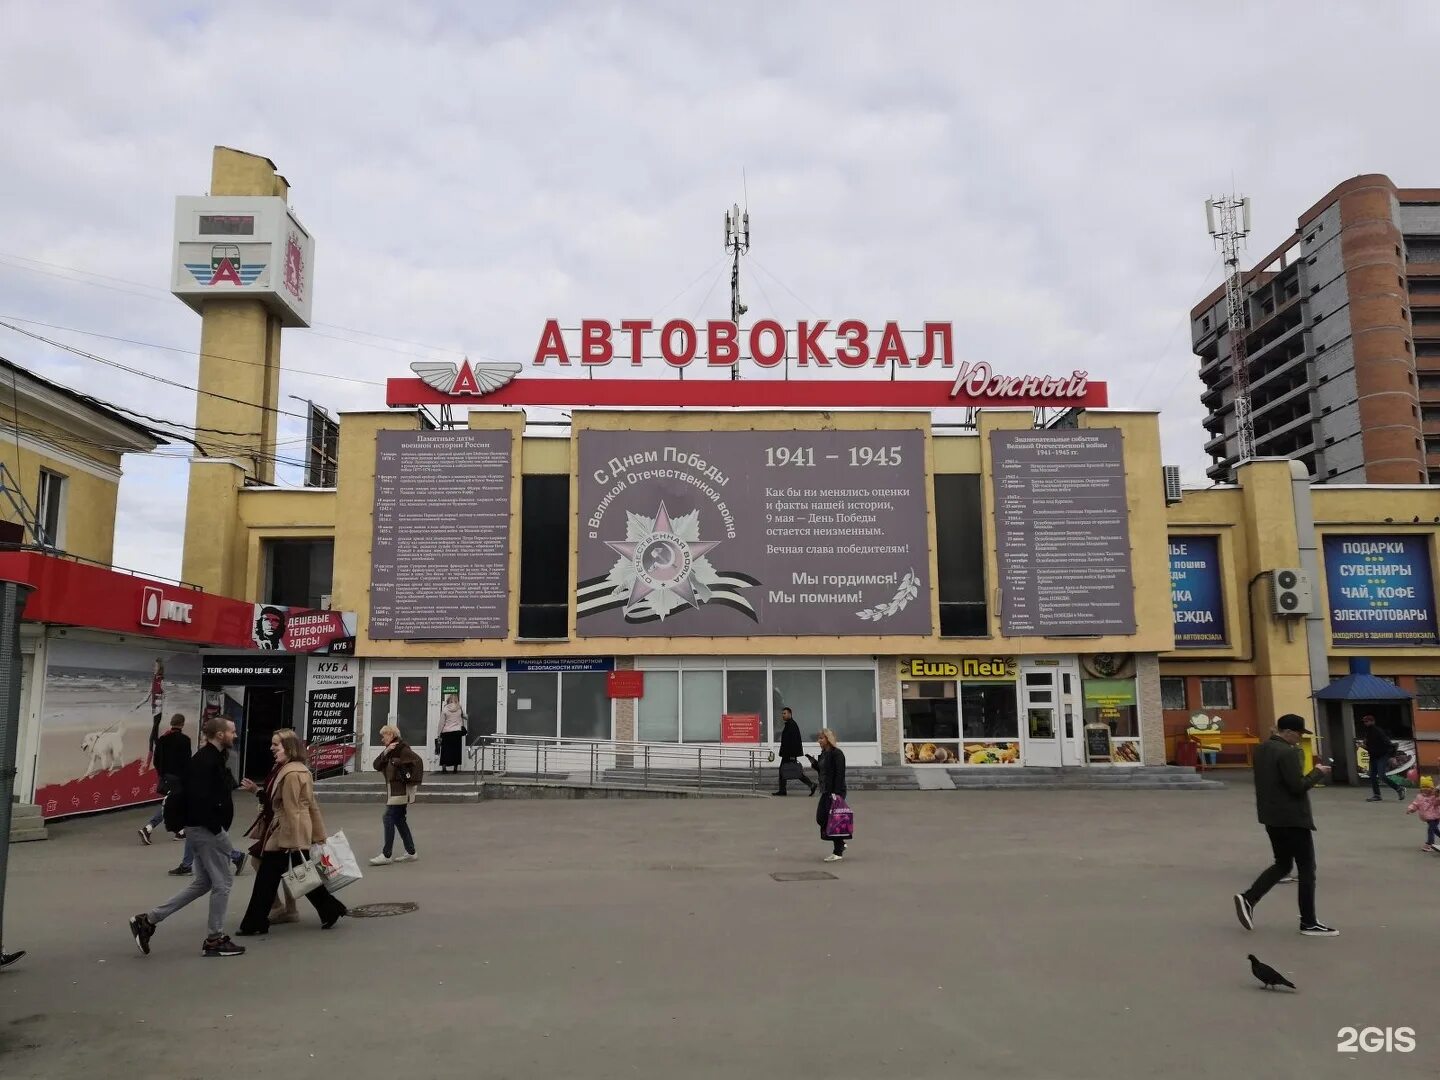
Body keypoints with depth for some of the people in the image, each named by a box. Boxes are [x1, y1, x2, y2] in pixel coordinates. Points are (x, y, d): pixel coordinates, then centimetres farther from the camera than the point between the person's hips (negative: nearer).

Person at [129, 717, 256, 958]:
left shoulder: (213, 758, 14)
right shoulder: (206, 760, -19)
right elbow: (200, 799, -26)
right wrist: (218, 829, -22)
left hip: (200, 828, 11)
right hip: (207, 829, -11)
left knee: (204, 882, 17)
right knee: (222, 881, 0)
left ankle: (148, 920, 17)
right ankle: (215, 939, 11)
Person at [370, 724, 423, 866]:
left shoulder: (401, 748, -12)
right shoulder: (390, 750, 16)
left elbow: (417, 761, -23)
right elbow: (377, 766, 5)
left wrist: (412, 780, -20)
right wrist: (385, 752, -9)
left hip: (401, 790, -10)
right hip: (393, 790, 10)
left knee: (389, 818, -10)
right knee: (399, 820, 13)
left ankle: (386, 855, -7)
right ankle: (411, 852, 19)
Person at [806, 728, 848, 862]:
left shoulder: (836, 753, -14)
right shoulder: (823, 754, 13)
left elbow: (840, 774, -19)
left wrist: (836, 792, -24)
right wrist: (814, 762, 6)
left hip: (836, 792, -9)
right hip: (826, 791, 9)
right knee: (821, 818, 9)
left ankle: (838, 852, 5)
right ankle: (840, 844, 23)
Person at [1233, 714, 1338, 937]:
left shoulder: (1262, 749, 9)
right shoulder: (1287, 752, -19)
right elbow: (1298, 786, -21)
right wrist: (1318, 772, -7)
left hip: (1272, 816, 9)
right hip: (1292, 818, -9)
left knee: (1282, 865, 18)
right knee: (1307, 869, 3)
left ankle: (1248, 898, 5)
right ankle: (1309, 923, 10)